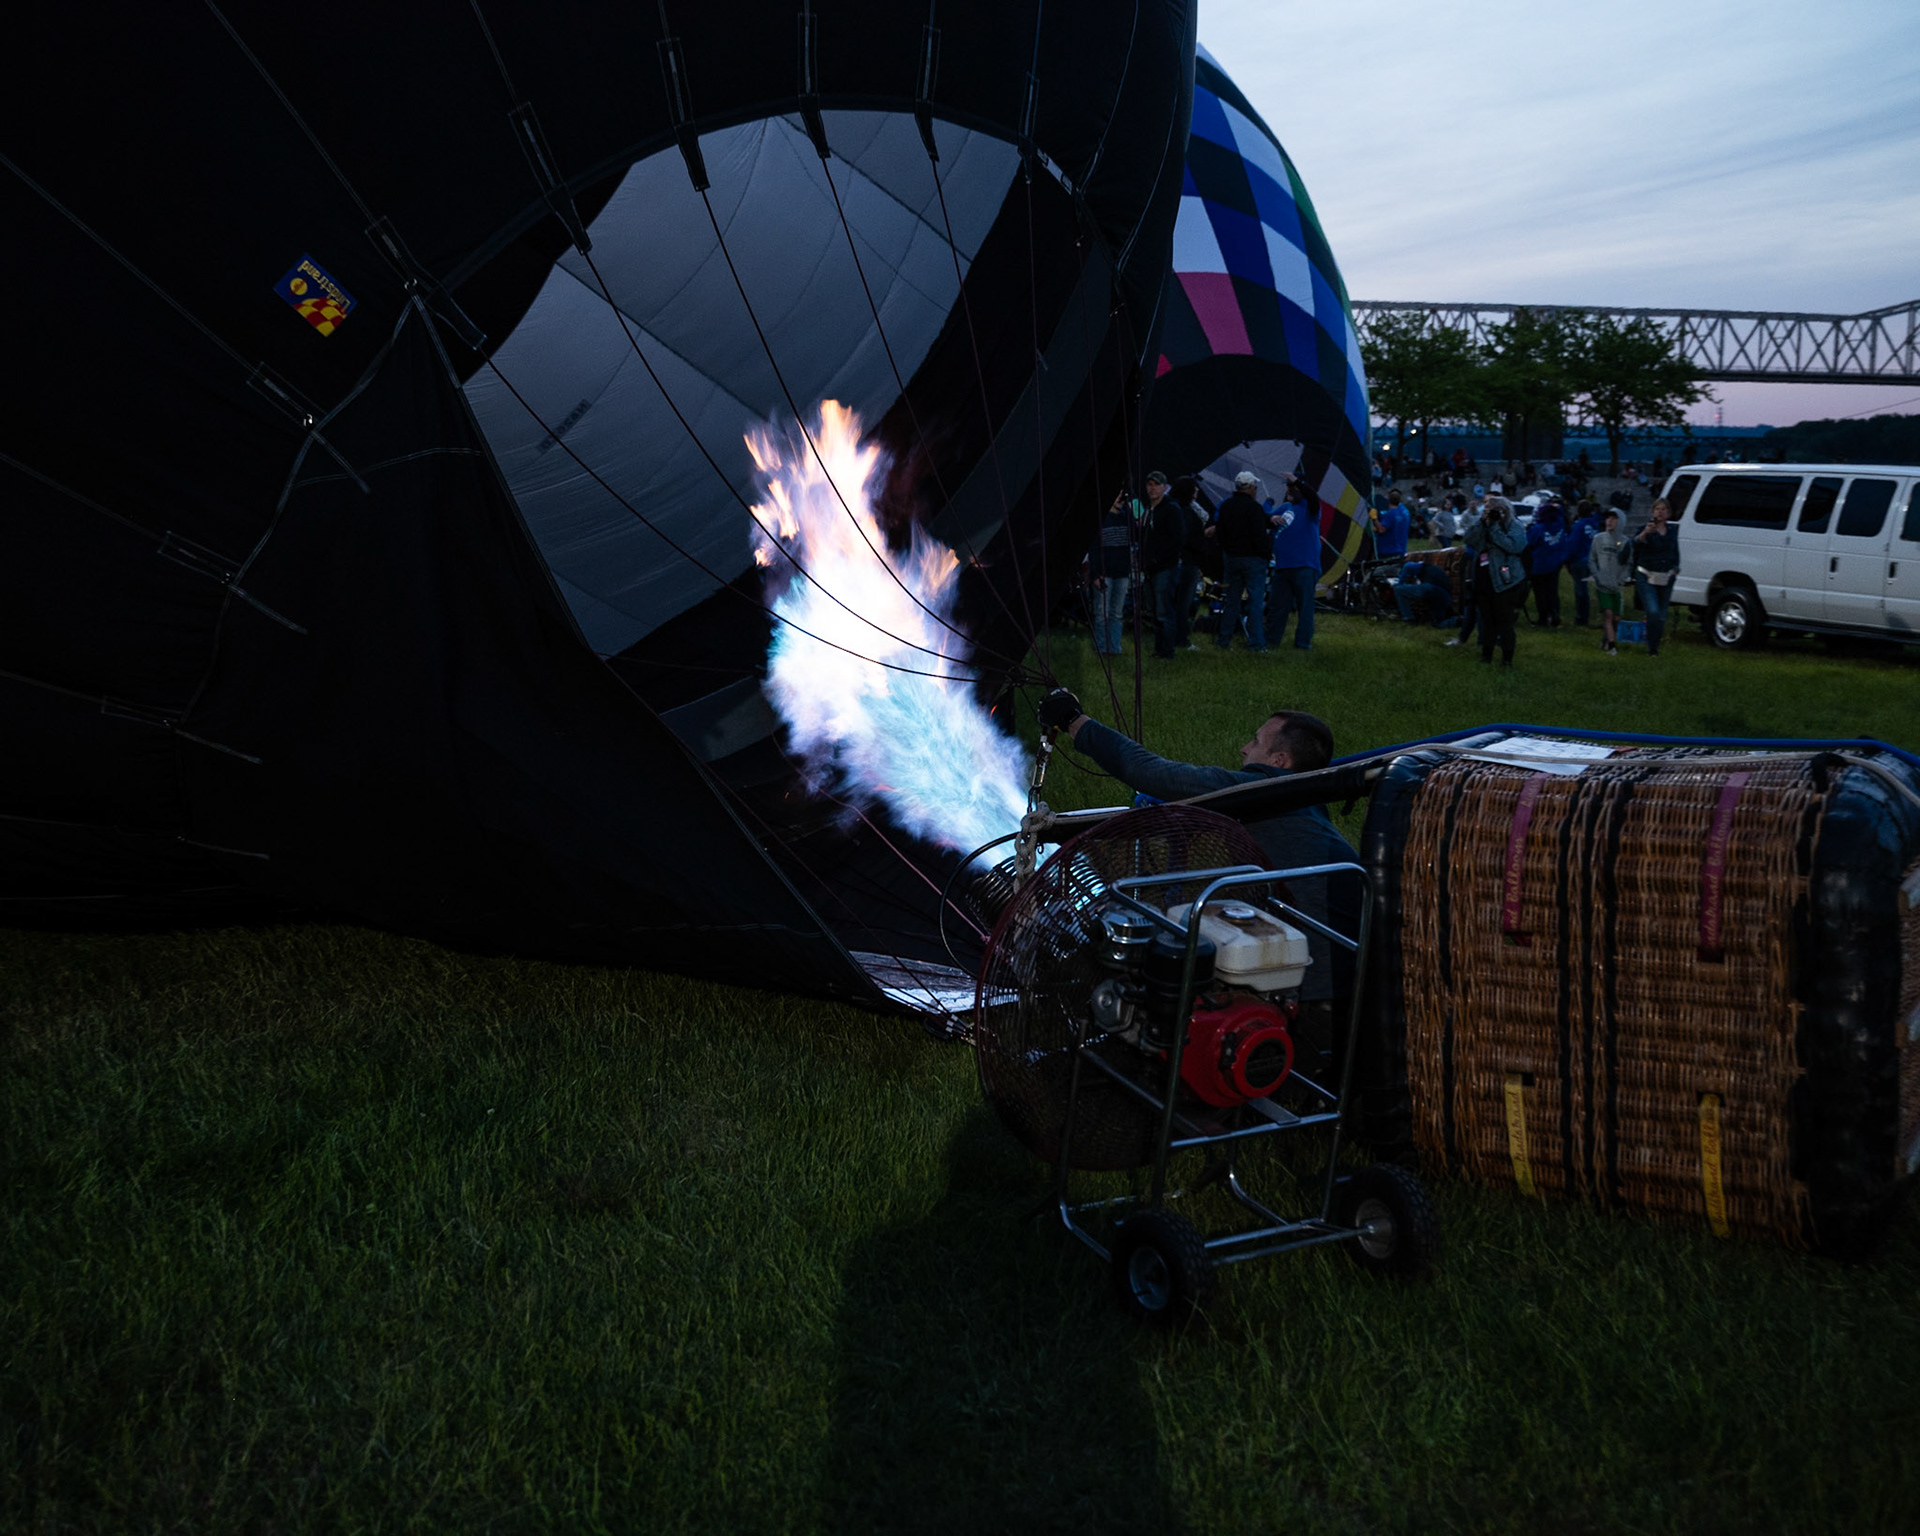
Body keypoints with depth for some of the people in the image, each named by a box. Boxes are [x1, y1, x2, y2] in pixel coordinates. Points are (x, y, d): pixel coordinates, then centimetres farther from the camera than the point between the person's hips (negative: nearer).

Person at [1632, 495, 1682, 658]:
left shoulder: (1673, 531, 9)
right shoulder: (1647, 528, -7)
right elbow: (1636, 542, -30)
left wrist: (1675, 568, 9)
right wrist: (1645, 532, -49)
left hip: (1666, 578, 5)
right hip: (1646, 577, -5)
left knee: (1661, 615, 7)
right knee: (1653, 611, -18)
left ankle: (1654, 647, 22)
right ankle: (1652, 648, -4)